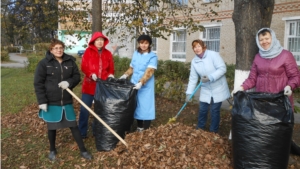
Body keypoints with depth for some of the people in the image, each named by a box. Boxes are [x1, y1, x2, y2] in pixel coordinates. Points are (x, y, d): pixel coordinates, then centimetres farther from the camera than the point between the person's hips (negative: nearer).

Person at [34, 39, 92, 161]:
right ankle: (52, 150, 35)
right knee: (52, 127, 13)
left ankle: (82, 150, 18)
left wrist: (69, 82, -16)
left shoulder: (70, 61, 1)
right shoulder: (44, 63, -8)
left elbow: (77, 76, 7)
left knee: (73, 125, 8)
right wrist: (42, 101, -13)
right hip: (51, 102, -2)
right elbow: (38, 83, -8)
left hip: (67, 101, 2)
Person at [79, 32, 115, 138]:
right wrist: (91, 74, -24)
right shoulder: (88, 51, -1)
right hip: (89, 85, -3)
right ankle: (82, 133, 12)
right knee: (85, 109, 0)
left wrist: (110, 75, -11)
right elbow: (83, 66, -8)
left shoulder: (108, 53, 8)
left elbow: (111, 68, 10)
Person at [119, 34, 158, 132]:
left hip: (146, 86, -5)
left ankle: (146, 131, 4)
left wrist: (141, 83, -30)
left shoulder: (152, 56, -8)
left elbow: (149, 72, -19)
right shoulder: (135, 54, 10)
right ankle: (139, 128, 26)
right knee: (137, 107, 12)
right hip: (134, 85, 5)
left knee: (146, 107, -4)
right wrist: (125, 75, 1)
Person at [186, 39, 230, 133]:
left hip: (218, 89, -4)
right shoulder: (194, 61, -1)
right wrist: (189, 93, -4)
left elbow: (222, 68, -18)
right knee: (202, 110, 6)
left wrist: (210, 77, -29)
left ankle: (213, 132, 16)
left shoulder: (213, 54, -14)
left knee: (215, 111, 1)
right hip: (206, 90, 4)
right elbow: (193, 78, 1)